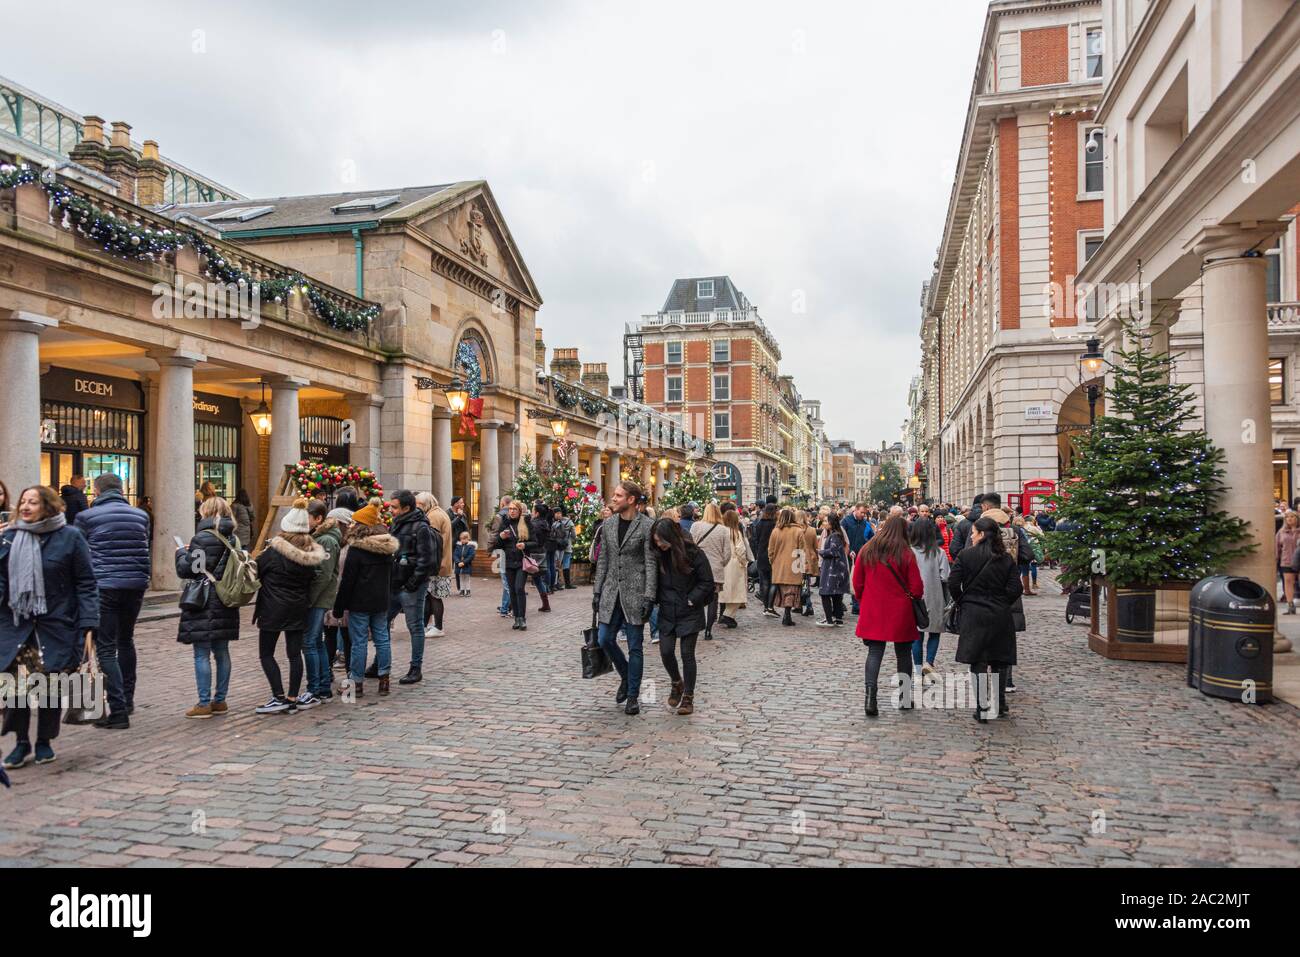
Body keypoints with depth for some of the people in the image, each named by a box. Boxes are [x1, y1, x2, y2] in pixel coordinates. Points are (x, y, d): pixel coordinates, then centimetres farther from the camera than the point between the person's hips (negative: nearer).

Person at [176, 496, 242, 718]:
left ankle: (204, 704, 1)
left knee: (201, 655, -1)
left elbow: (185, 569, -12)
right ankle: (220, 700, 19)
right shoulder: (232, 538, 9)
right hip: (226, 605, 7)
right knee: (222, 653, 12)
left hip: (204, 606, -7)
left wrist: (181, 552, 8)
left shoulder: (202, 538, -13)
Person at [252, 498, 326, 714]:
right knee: (295, 653, 8)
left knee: (266, 654, 4)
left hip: (273, 609, -5)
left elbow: (255, 572, -1)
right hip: (298, 609, 5)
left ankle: (279, 698, -2)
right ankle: (293, 699, 11)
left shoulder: (274, 552, -13)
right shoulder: (310, 554, 1)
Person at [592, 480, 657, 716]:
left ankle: (633, 696, 16)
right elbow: (603, 560, 12)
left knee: (634, 646, 3)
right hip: (611, 592, 5)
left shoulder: (646, 526, -8)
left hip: (635, 593, -5)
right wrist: (596, 591, 9)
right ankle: (626, 677, 31)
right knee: (605, 640, 4)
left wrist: (649, 597, -14)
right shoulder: (608, 524, 8)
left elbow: (651, 563, -10)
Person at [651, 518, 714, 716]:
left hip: (689, 613, -4)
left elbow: (707, 582, -8)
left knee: (687, 653, 0)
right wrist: (658, 600, -1)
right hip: (667, 612, 4)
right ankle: (677, 683, 28)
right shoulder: (659, 555, -1)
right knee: (666, 651, -1)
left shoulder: (693, 553, -12)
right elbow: (655, 581, 12)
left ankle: (688, 696, 13)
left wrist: (691, 600, -11)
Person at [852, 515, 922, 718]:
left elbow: (857, 583, 3)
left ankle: (870, 697, -12)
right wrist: (912, 598, 14)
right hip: (900, 613, -1)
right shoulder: (906, 554, -9)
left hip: (873, 612, 2)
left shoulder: (867, 551, -2)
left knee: (874, 653, 4)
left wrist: (863, 602, 18)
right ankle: (905, 699, 21)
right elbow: (917, 588, -7)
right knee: (903, 653, 14)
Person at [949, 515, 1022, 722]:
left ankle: (982, 708, 1)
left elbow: (953, 583, -10)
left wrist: (962, 602, 6)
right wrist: (1002, 604, 12)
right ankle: (999, 705, 22)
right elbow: (1015, 589, -4)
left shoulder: (966, 555, -7)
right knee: (1000, 660, 15)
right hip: (1000, 616, 3)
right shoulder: (1007, 559, 1)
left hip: (973, 614, -3)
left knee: (978, 662, 3)